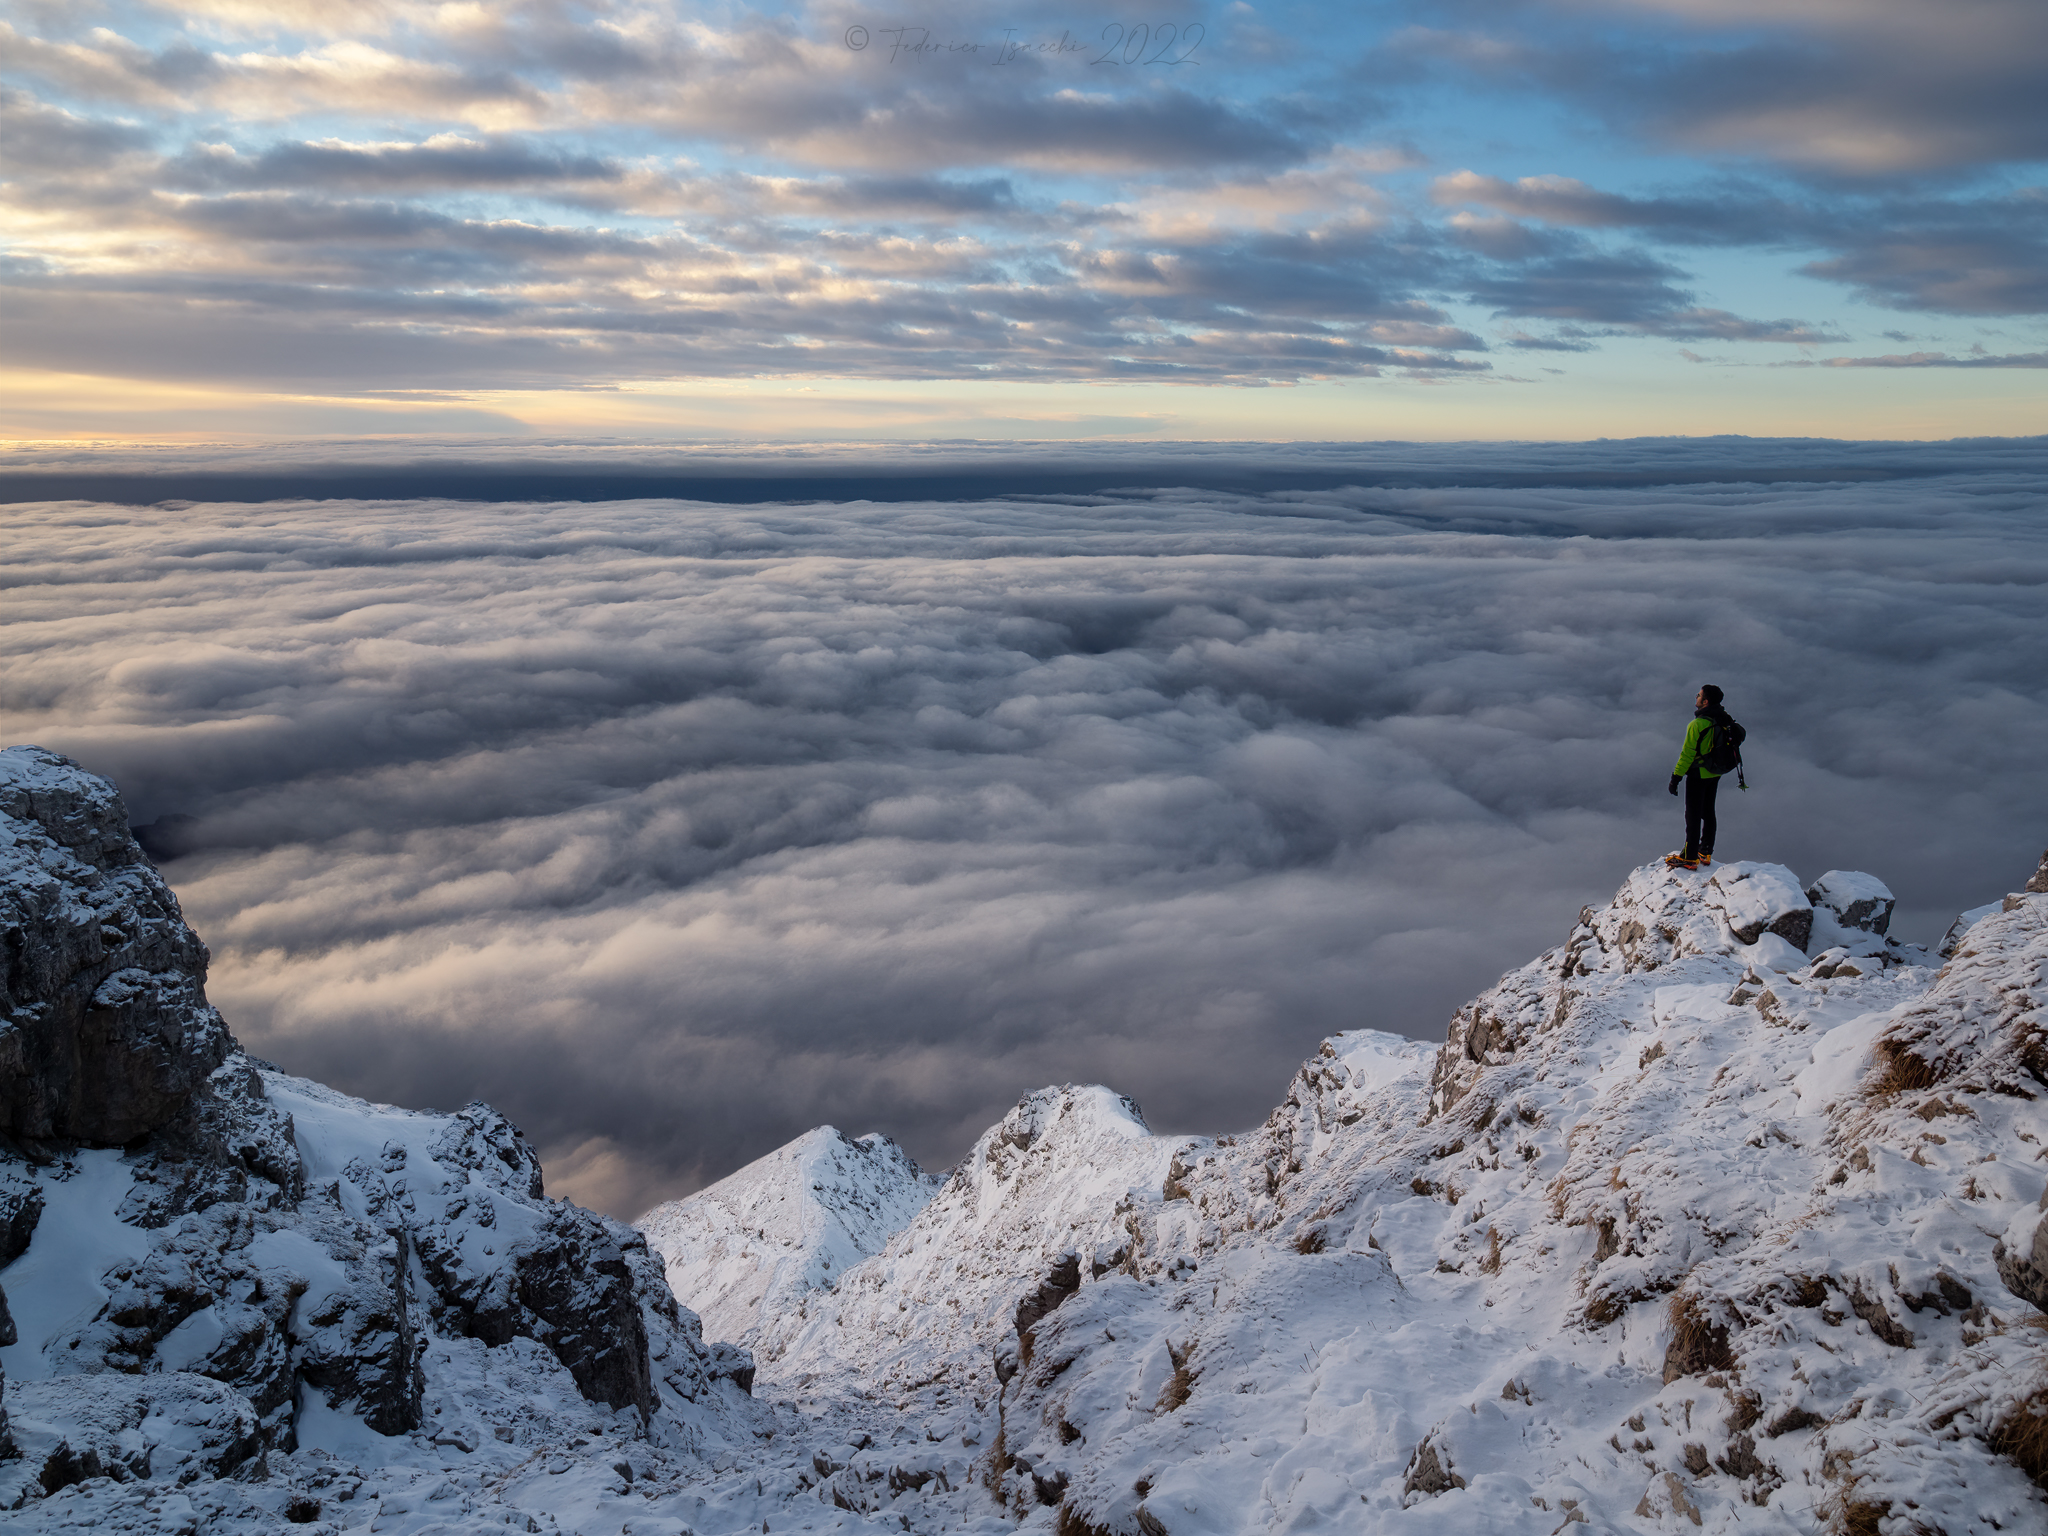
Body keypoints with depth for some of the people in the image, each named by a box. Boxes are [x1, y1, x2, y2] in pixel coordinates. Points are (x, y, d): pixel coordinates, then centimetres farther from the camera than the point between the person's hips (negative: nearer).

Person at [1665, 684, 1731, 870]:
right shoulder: (1725, 719, -2)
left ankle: (1689, 857, 7)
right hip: (1715, 774, 7)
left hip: (1698, 775, -7)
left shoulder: (1697, 724, -26)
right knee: (1708, 812, 19)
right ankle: (1706, 851, 28)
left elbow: (1687, 754, -21)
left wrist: (1676, 777, -13)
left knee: (1693, 815, 1)